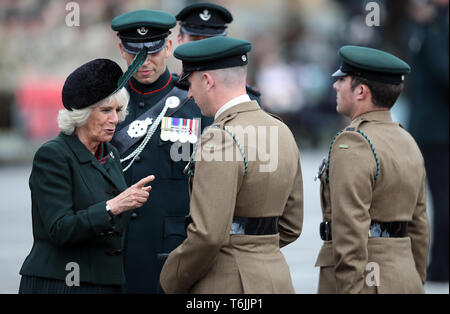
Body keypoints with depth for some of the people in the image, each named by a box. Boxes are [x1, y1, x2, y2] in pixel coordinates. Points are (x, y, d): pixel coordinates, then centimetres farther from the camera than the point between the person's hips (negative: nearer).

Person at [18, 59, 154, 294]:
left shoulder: (111, 155, 14)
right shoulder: (52, 155, -9)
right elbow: (60, 230, -19)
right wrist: (112, 207, -26)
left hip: (107, 283, 7)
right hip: (58, 284, -7)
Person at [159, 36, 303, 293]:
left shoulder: (220, 140, -17)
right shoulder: (281, 132, 10)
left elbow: (208, 235, -22)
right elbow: (290, 226, 16)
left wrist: (172, 280, -7)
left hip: (227, 285, -9)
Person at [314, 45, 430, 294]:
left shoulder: (352, 145, -14)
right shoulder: (407, 142, 14)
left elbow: (351, 230, -21)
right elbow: (418, 228, 18)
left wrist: (350, 290, -21)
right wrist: (414, 287, 22)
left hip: (363, 283, -9)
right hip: (404, 280, 9)